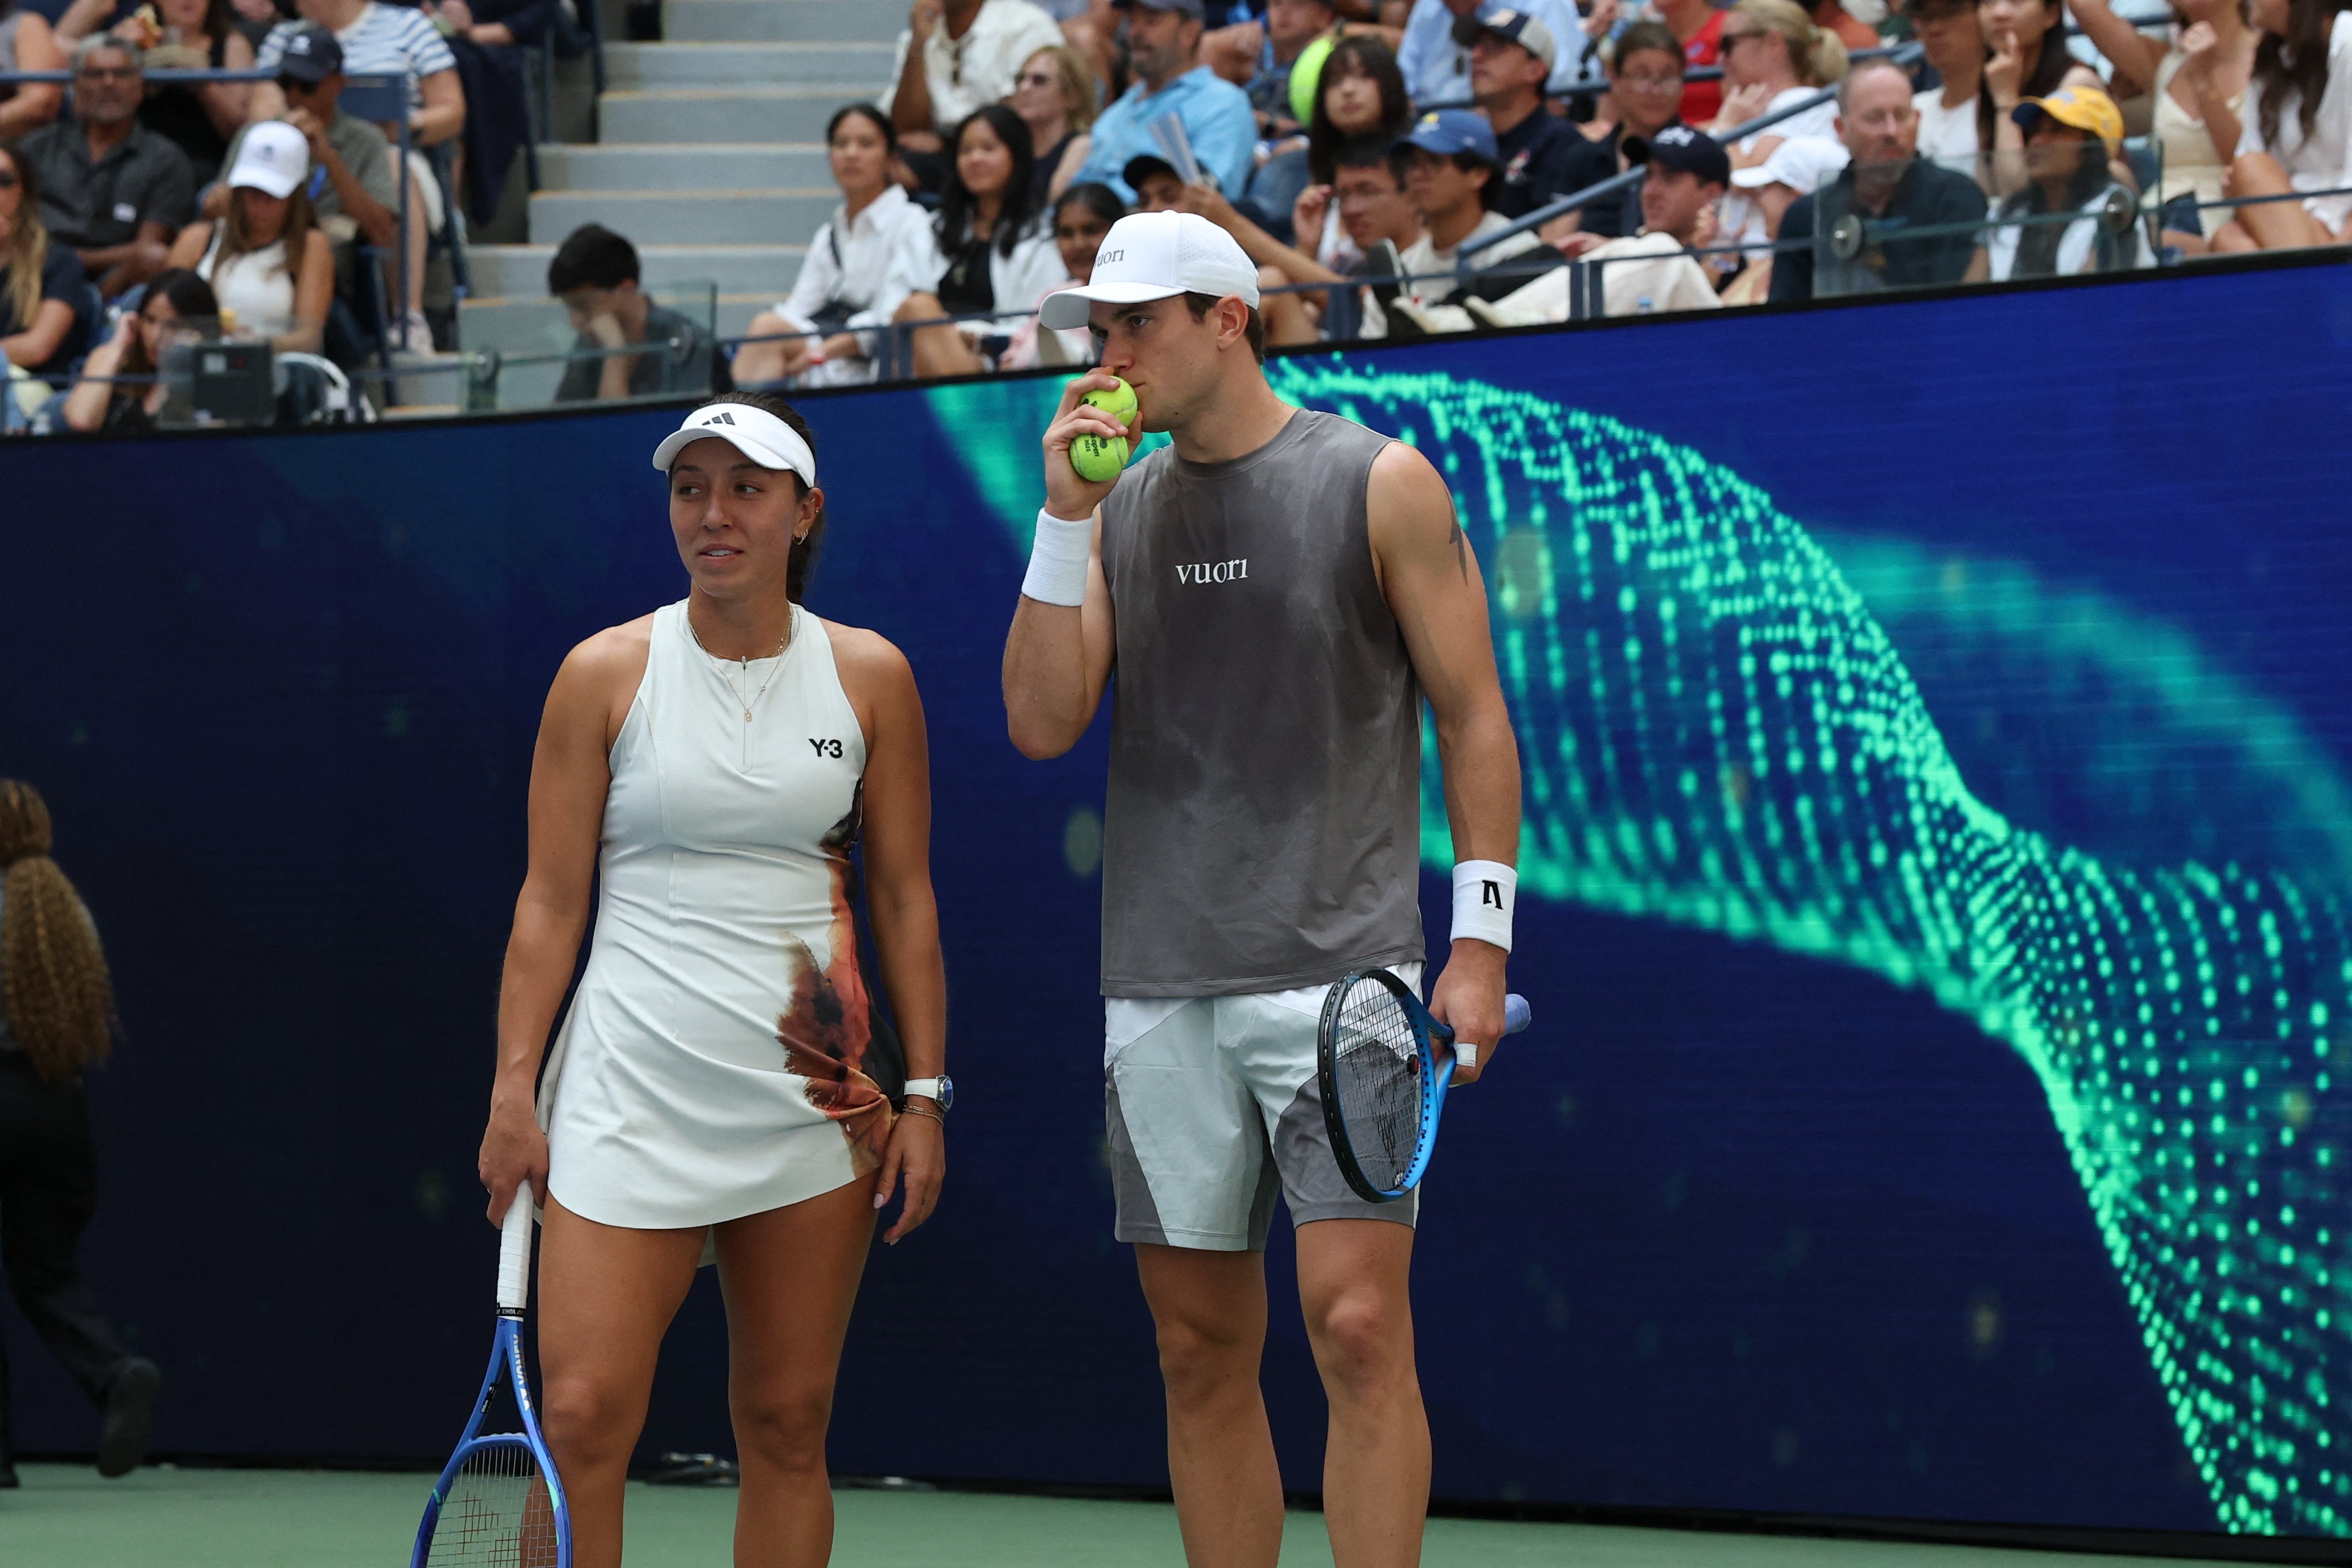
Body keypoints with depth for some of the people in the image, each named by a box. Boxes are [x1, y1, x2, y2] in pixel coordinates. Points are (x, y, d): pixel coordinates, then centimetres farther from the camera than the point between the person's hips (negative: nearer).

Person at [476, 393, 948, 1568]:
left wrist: (924, 1094, 5)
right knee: (580, 1419, -11)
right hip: (632, 1091, -2)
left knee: (788, 1427, 5)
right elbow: (550, 899, 3)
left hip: (815, 1096, 2)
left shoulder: (870, 676, 5)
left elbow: (905, 898, 9)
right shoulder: (606, 673, 1)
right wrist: (513, 1089, -3)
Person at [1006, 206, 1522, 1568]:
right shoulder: (1118, 506, 12)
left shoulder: (1382, 486, 0)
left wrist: (1481, 938, -7)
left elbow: (1475, 716, 1)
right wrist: (1065, 519, -4)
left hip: (1342, 974, -4)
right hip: (1161, 992, 4)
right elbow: (1041, 724, 4)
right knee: (1203, 1351, 5)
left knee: (1359, 1323, -13)